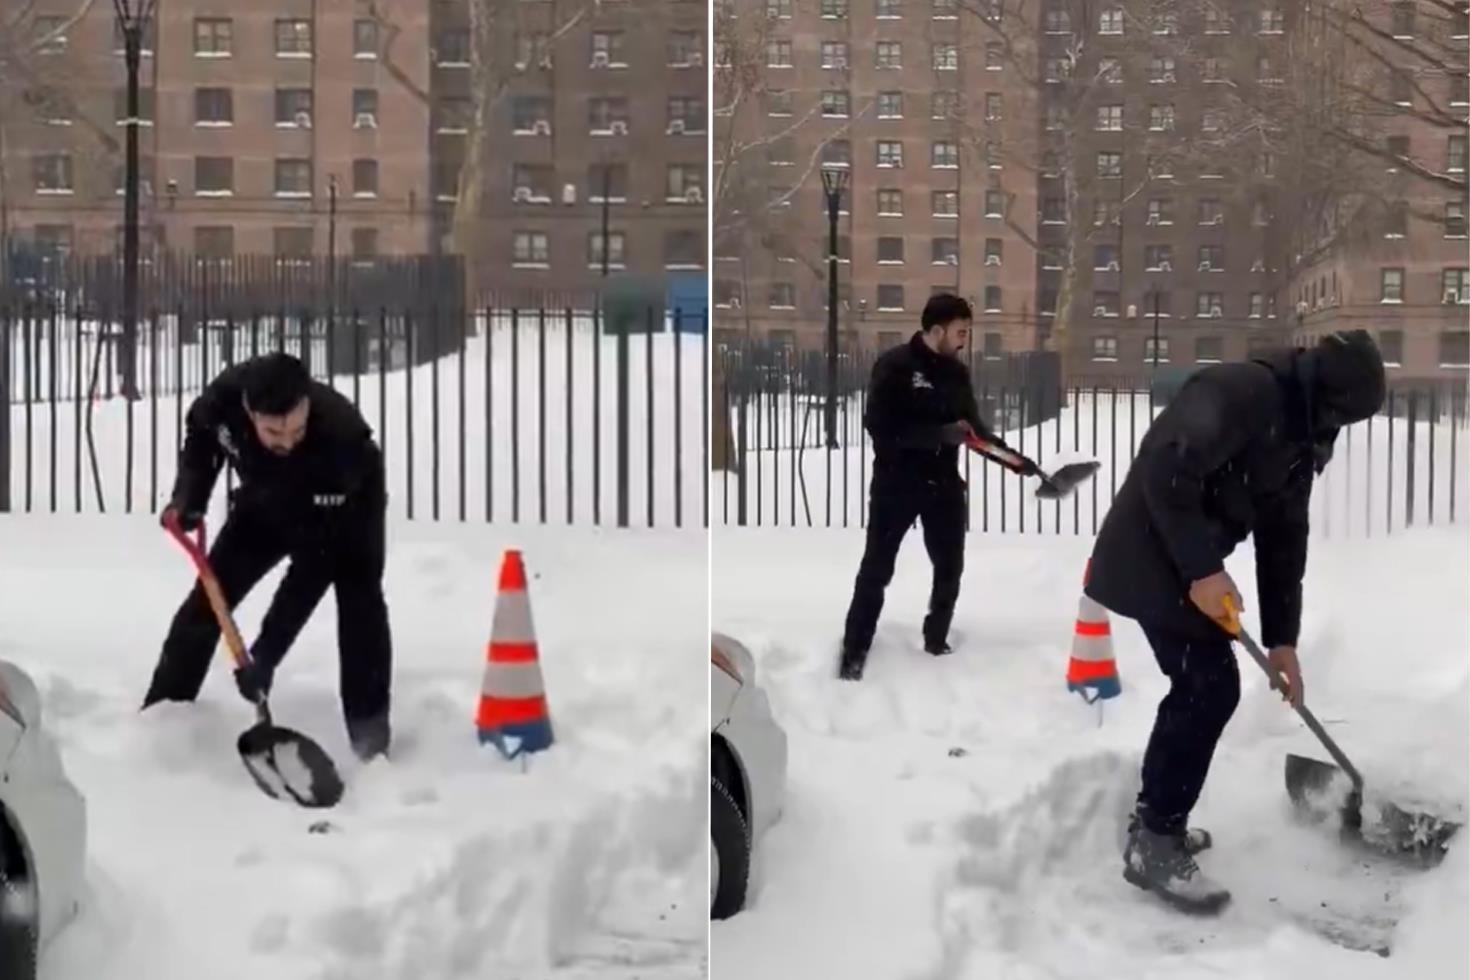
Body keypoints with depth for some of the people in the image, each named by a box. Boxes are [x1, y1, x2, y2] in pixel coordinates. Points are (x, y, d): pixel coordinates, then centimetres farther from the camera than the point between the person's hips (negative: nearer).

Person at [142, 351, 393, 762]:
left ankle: (369, 729, -16)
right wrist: (188, 499, -20)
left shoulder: (341, 436, -46)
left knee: (359, 601, -24)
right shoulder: (224, 396, -35)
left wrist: (266, 652, -44)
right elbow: (199, 434, -4)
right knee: (208, 597, 3)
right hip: (267, 504, 4)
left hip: (346, 510, -4)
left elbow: (312, 570, -42)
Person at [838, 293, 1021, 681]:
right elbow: (879, 426, -22)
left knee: (950, 566, 13)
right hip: (896, 482, -6)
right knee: (877, 569, 1)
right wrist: (941, 433, -26)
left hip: (943, 482, 6)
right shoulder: (894, 366, -14)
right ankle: (854, 652, 9)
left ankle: (937, 641, 30)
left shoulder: (957, 372, 5)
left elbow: (973, 424, 13)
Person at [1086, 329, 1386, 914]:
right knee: (1212, 685, -12)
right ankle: (1155, 844, -4)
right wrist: (1201, 570, -28)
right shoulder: (1244, 391, -20)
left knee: (1198, 684, 16)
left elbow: (1284, 539, 14)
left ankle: (1154, 820, 29)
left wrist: (1281, 639, 12)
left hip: (1187, 561, 10)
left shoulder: (1298, 436, 11)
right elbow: (1168, 470, -32)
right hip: (1153, 555, -10)